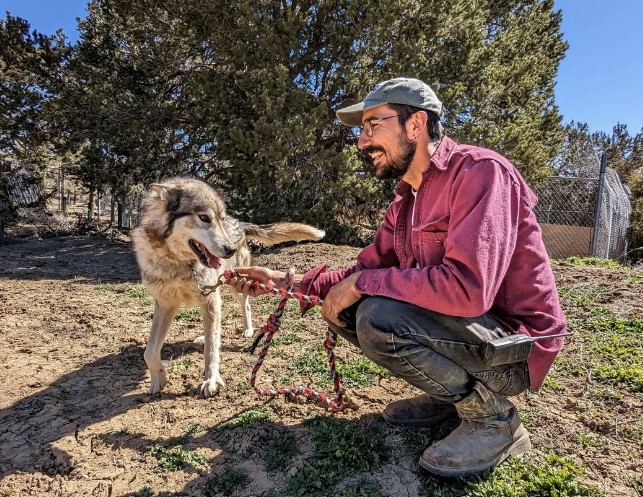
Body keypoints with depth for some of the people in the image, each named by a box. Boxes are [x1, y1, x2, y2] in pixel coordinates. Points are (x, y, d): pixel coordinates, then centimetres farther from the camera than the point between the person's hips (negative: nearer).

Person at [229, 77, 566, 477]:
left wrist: (362, 284, -22)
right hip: (462, 327, 8)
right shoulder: (406, 198, 7)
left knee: (378, 318, -29)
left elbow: (467, 287, -33)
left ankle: (493, 416, -5)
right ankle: (449, 394, 12)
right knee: (344, 309, 3)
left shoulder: (480, 171, -20)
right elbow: (367, 269, 9)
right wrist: (288, 282, 0)